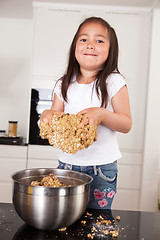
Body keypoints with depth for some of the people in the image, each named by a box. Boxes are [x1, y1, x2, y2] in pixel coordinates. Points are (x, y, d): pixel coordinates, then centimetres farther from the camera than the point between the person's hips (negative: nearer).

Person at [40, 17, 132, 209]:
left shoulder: (114, 83, -6)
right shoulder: (64, 85, 4)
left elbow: (126, 124, -8)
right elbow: (56, 118, 8)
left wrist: (101, 114, -25)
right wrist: (47, 114, -15)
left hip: (102, 166, -2)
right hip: (67, 162, 3)